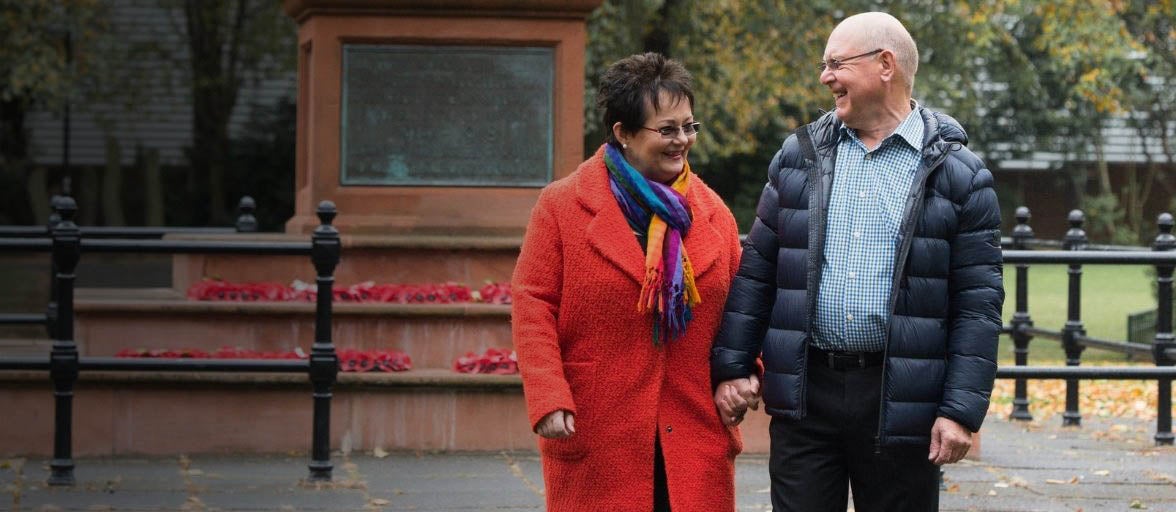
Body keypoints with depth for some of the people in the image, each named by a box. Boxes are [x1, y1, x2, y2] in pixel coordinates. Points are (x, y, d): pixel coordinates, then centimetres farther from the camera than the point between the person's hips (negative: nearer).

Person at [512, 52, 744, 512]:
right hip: (593, 437, -3)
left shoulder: (713, 212, 11)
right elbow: (532, 306, -3)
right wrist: (547, 399, -13)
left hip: (694, 436, 3)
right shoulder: (562, 206, 1)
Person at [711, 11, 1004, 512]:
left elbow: (978, 302, -5)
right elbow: (755, 273, 12)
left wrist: (962, 409, -11)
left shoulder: (957, 174, -2)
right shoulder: (800, 156, 10)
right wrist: (731, 368, 6)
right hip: (804, 392, 3)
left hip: (900, 403, -3)